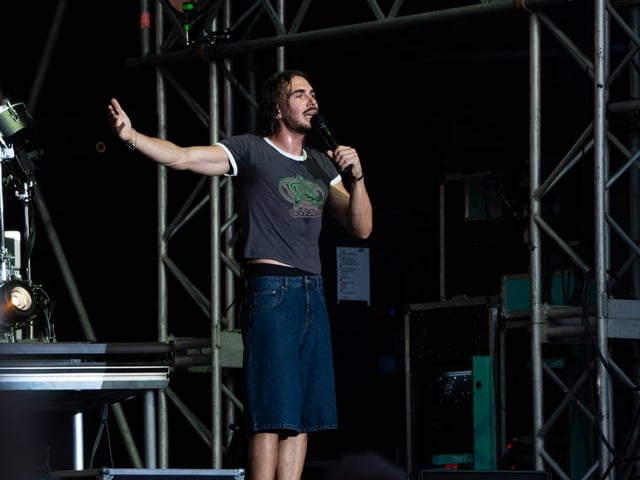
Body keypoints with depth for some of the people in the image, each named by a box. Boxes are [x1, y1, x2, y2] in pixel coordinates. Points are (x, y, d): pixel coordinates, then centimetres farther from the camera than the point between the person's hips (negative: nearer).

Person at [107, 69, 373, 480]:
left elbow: (361, 228, 15)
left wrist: (356, 177, -2)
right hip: (271, 291, -7)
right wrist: (132, 136, -29)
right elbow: (182, 157, -13)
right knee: (273, 412, -11)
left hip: (313, 293, 7)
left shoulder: (322, 165, 17)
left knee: (304, 414, 5)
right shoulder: (251, 151, 0)